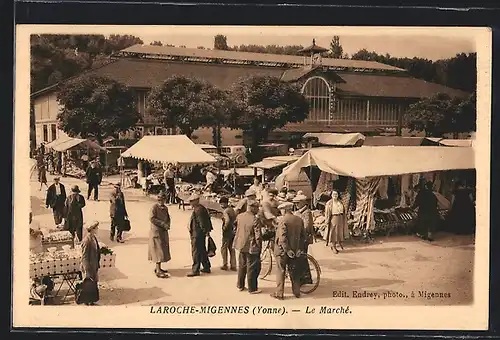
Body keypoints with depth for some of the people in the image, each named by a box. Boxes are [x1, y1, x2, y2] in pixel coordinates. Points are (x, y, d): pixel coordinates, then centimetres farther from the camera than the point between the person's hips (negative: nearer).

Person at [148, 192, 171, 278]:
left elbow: (168, 218, 17)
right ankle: (158, 271, -13)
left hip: (163, 232, 8)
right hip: (156, 231, -8)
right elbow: (152, 218, -19)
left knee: (163, 249, 14)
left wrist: (167, 225, -5)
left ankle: (158, 267, 26)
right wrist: (163, 224, -21)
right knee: (158, 249, -11)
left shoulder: (165, 208, 12)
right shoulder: (154, 207, -11)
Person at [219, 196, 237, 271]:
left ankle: (225, 265, 7)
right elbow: (236, 219, 15)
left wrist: (225, 227, -20)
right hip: (233, 231, 8)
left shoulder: (225, 211, -17)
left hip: (227, 232, -8)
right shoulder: (232, 210, 10)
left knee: (224, 248, 5)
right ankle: (233, 265, 13)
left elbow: (227, 220, -33)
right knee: (231, 248, 13)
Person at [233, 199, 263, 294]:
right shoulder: (255, 220, -20)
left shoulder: (239, 216, 0)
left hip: (241, 245, 7)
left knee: (242, 266, 21)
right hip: (251, 247, -7)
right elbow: (258, 236, -20)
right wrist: (259, 246, -8)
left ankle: (240, 285, 31)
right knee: (252, 268, 5)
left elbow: (236, 228, 12)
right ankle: (252, 288, 13)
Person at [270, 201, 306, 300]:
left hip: (283, 251, -6)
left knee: (281, 272, 5)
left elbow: (282, 237, -22)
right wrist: (300, 248, 9)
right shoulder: (299, 220, 3)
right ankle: (297, 292, 22)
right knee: (294, 272, 16)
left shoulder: (283, 220, -16)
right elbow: (303, 235, 6)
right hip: (295, 250, 6)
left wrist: (287, 250, -17)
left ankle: (279, 294, 9)